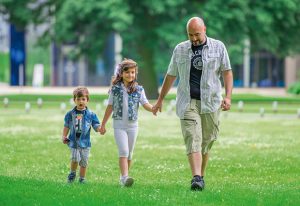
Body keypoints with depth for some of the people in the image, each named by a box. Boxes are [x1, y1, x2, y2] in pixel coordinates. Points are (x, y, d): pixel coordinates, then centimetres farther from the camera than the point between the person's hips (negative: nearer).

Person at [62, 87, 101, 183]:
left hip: (85, 142, 1)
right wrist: (64, 136, 0)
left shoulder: (91, 115, 1)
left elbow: (96, 126, -1)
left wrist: (100, 129, -22)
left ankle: (82, 178, 23)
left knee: (84, 162, 5)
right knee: (75, 157, -19)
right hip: (73, 141, -1)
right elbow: (66, 127, 12)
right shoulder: (70, 114, 5)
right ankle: (72, 173, 7)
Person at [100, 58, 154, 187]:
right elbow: (110, 107, 6)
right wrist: (103, 124, 10)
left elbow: (145, 104, -5)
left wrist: (153, 108, -28)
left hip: (132, 125, 3)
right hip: (119, 124, -3)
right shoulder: (115, 89, 0)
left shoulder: (138, 89, 2)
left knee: (129, 154, 9)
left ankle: (123, 177, 20)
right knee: (123, 151, -15)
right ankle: (125, 177, -24)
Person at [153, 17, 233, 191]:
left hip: (210, 102, 0)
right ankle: (196, 178, -25)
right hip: (188, 102, 0)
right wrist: (161, 99, 21)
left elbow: (227, 72, 3)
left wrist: (228, 96, -10)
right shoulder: (180, 49, 11)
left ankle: (202, 176, 19)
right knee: (193, 139, -14)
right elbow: (171, 75, 19)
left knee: (206, 142, 5)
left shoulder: (218, 47, 6)